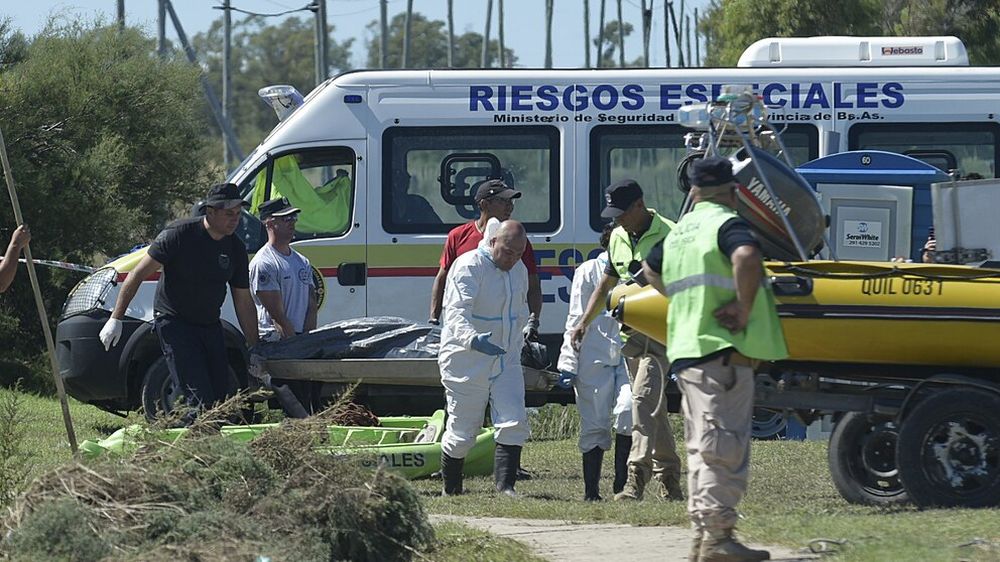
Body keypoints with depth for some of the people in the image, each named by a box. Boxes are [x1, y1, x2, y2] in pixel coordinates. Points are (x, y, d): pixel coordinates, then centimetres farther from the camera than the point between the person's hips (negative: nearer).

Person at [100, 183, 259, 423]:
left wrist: (254, 348, 7)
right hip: (173, 321, -6)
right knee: (202, 401, -18)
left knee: (222, 400, 2)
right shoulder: (179, 235, -14)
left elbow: (244, 302, 9)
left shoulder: (235, 248, 1)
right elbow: (137, 274, -10)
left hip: (210, 325, 6)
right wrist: (116, 319, -13)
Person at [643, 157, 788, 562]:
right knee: (725, 447, -9)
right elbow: (747, 257, -29)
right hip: (722, 349, -8)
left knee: (701, 448, 13)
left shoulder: (679, 230, 18)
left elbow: (650, 270, 37)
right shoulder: (726, 223, -7)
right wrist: (745, 309, -19)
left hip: (684, 350, 8)